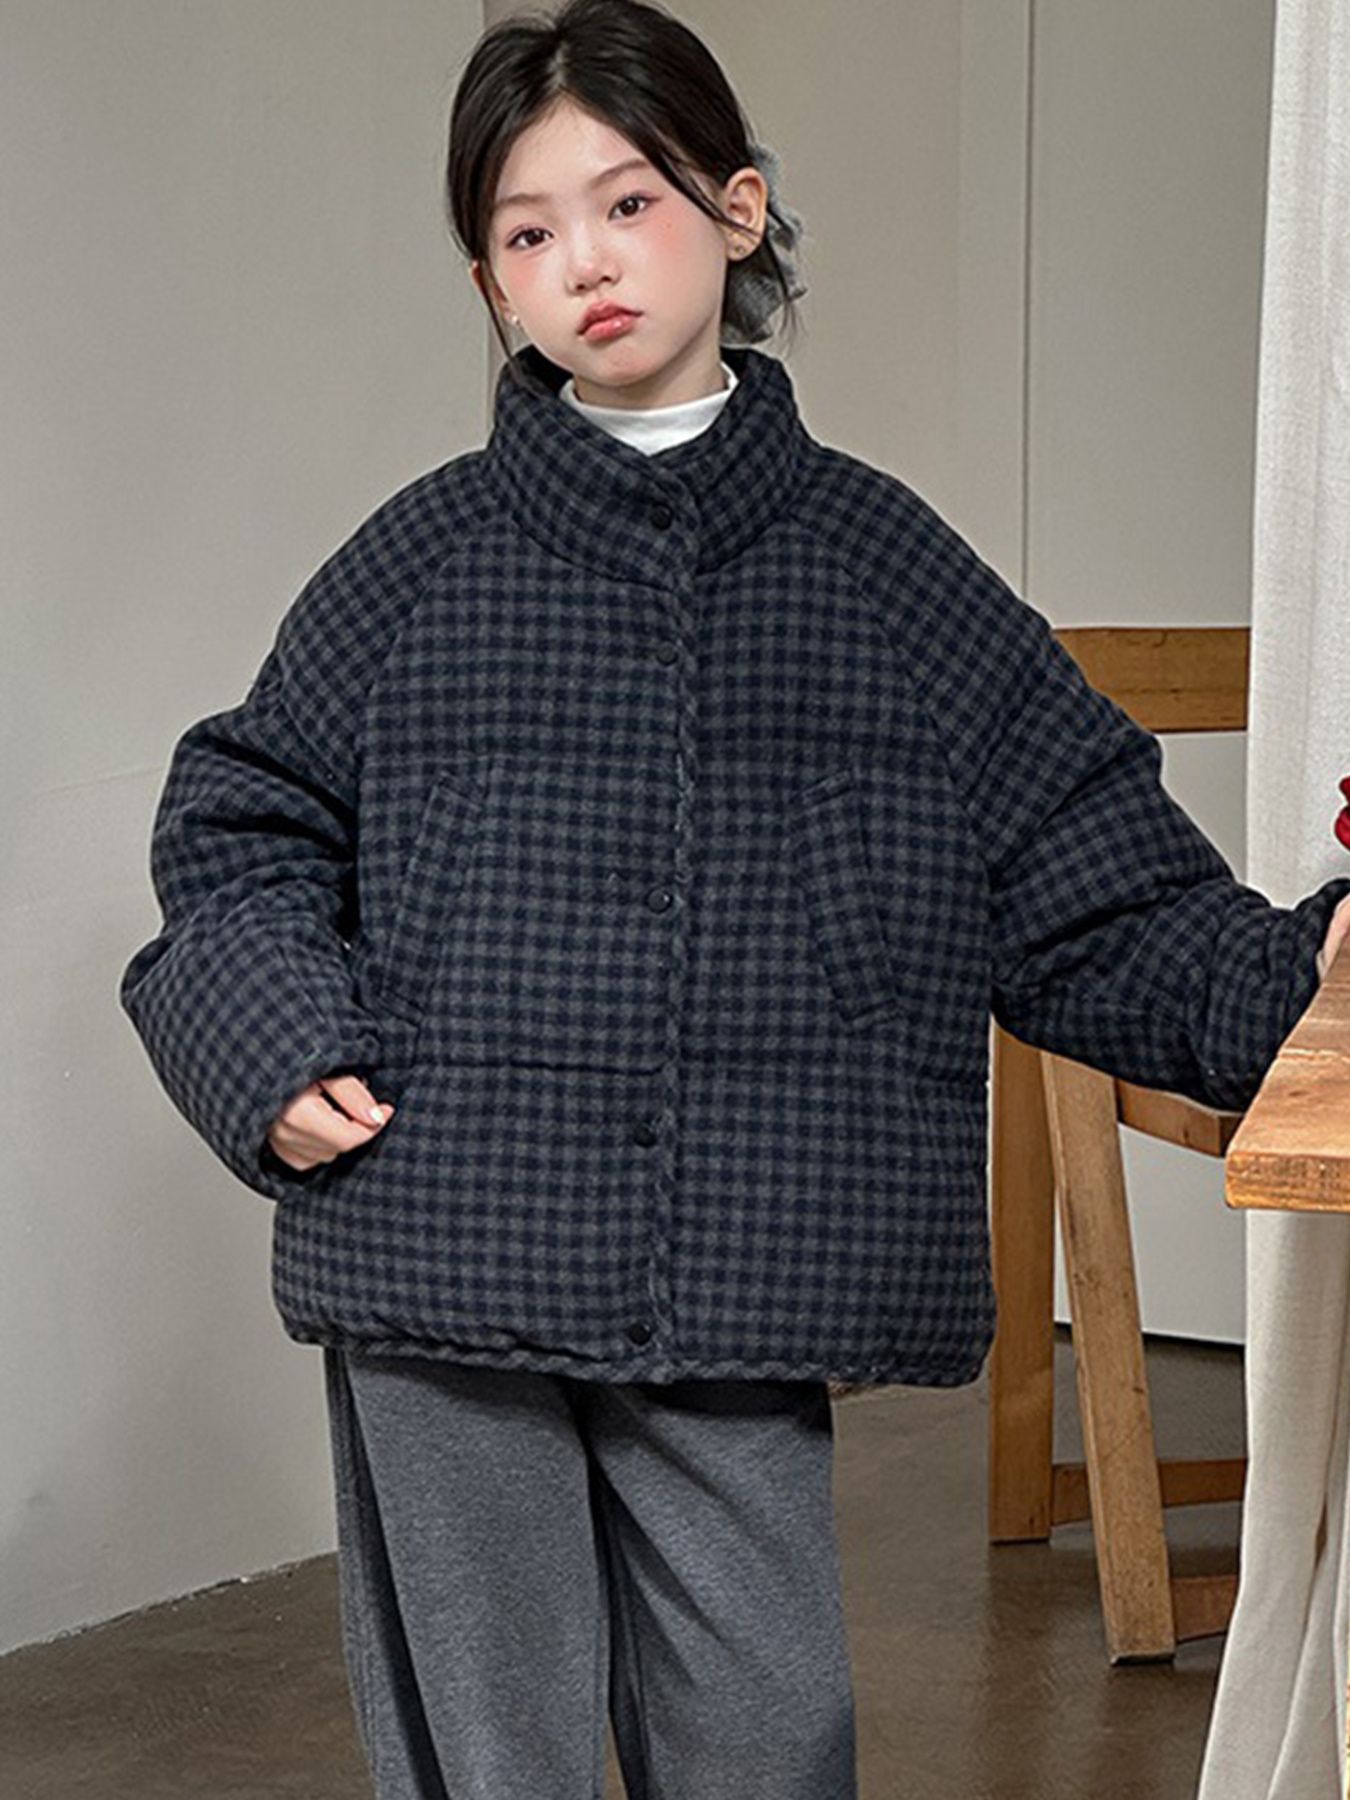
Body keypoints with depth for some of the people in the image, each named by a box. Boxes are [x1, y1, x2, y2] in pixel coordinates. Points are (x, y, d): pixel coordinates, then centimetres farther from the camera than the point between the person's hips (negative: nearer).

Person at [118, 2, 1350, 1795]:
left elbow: (1095, 898, 7)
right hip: (440, 1280, 0)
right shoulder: (422, 560, 5)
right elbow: (241, 824, 10)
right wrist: (273, 1040, -6)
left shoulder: (880, 563, 6)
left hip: (741, 1303, 1)